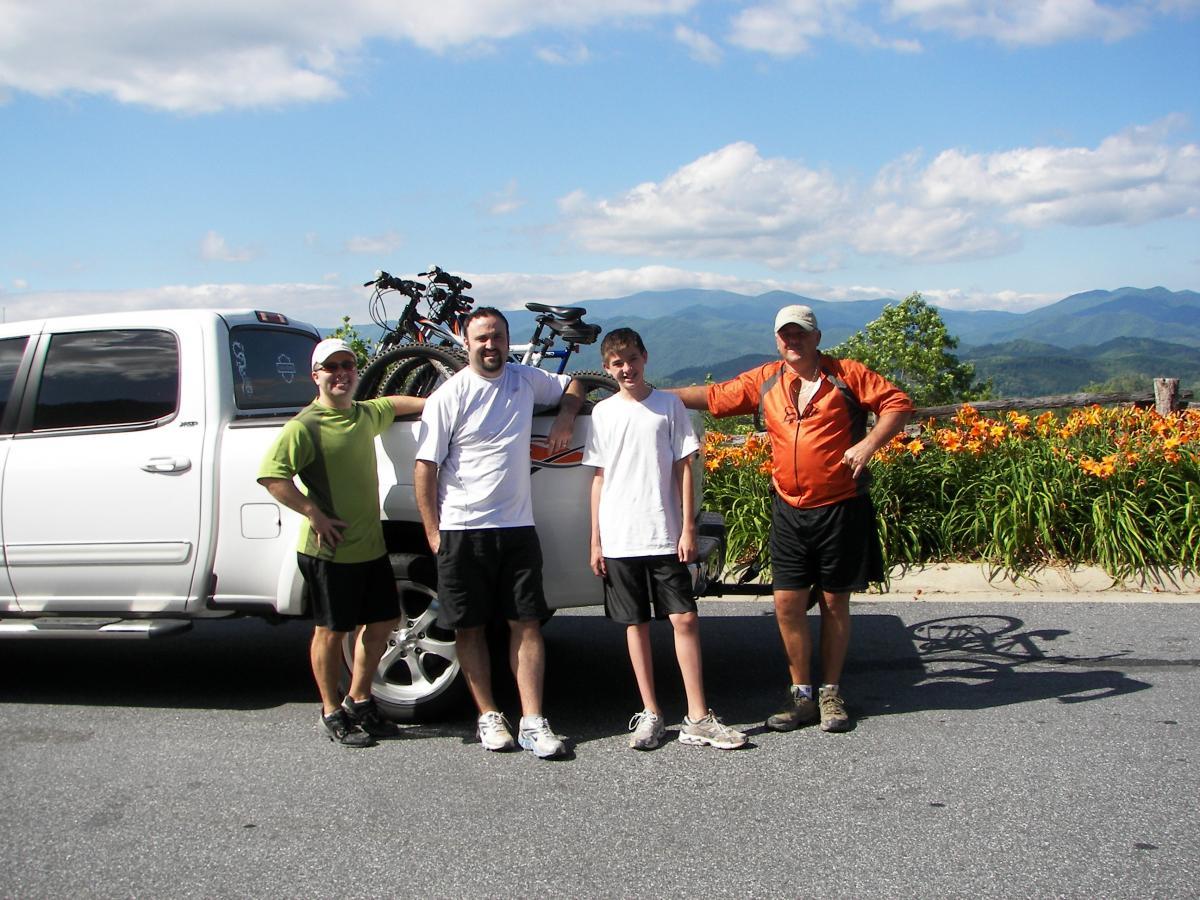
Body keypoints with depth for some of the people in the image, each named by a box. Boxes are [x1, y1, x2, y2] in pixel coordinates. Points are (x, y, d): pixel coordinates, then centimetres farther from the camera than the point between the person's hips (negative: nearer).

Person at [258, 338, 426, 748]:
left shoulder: (366, 414, 9)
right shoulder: (305, 426, -13)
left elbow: (392, 404, 33)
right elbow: (270, 473, -22)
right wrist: (313, 514, -23)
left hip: (370, 545, 7)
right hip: (328, 550, -7)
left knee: (381, 622, 14)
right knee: (331, 631, 5)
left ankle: (359, 701, 30)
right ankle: (332, 714, 19)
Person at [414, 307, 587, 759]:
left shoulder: (526, 379, 7)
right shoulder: (448, 397, -6)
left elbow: (574, 386, 26)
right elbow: (425, 468, -6)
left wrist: (565, 416, 5)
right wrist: (432, 532, -9)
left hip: (517, 527, 3)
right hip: (463, 531, -3)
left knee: (527, 625, 0)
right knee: (470, 628, 5)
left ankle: (533, 722, 3)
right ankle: (489, 716, 18)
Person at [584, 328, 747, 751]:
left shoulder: (669, 405, 4)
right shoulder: (603, 413, 7)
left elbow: (684, 469, 3)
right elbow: (599, 478, 8)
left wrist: (688, 528, -5)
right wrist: (595, 541, 5)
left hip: (665, 536, -1)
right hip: (618, 539, 1)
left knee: (684, 619, -4)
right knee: (636, 624, 6)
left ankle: (698, 718, 1)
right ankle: (651, 714, 14)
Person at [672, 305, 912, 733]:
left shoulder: (846, 375, -3)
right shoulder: (764, 382, 7)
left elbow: (897, 403, -4)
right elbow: (713, 396, 12)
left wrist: (868, 444, -17)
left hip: (841, 509, -3)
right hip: (790, 512, 3)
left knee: (834, 603, 7)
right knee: (788, 603, 0)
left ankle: (831, 694, 20)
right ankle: (801, 695, 14)